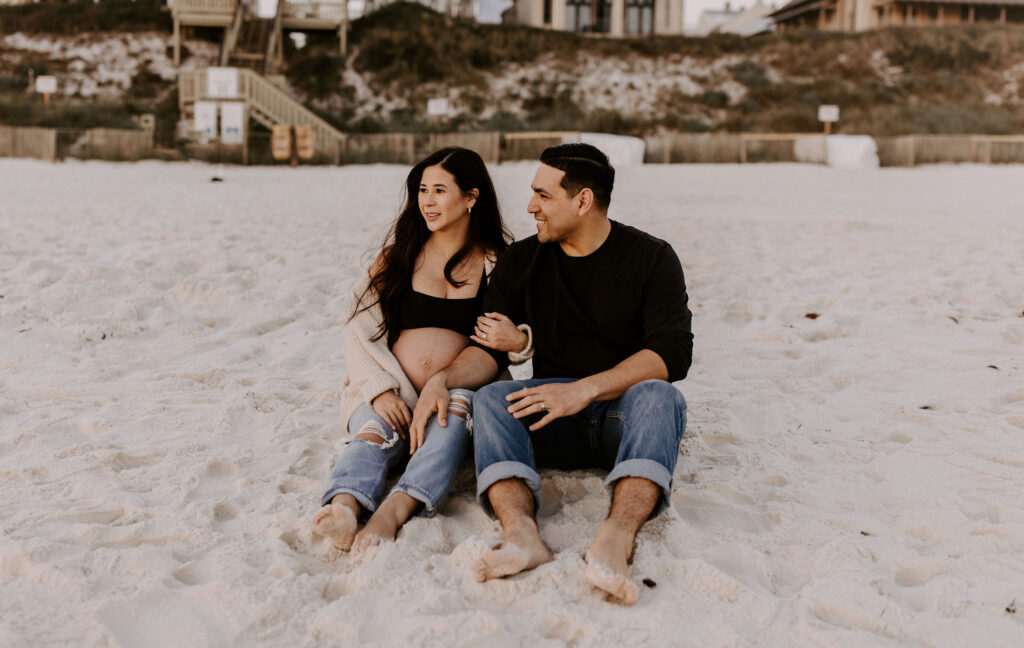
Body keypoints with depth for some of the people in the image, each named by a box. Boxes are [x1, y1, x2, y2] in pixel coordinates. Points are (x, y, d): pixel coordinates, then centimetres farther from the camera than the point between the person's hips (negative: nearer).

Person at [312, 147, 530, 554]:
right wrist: (379, 391, -10)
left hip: (460, 395, -1)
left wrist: (519, 341, -12)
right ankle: (344, 506, -59)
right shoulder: (399, 253, 14)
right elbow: (361, 331, 8)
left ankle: (396, 509, -58)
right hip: (390, 397, 1)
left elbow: (522, 337, 15)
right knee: (373, 433, -31)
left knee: (450, 425, -35)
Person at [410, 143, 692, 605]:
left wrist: (585, 390, -25)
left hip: (624, 416, -2)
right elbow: (489, 347, 5)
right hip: (554, 426, 3)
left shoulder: (651, 258, -1)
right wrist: (443, 379, -17)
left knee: (657, 396, -34)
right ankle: (521, 534, -49)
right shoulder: (521, 261, 10)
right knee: (490, 399, -25)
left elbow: (672, 353, -13)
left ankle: (615, 540, -55)